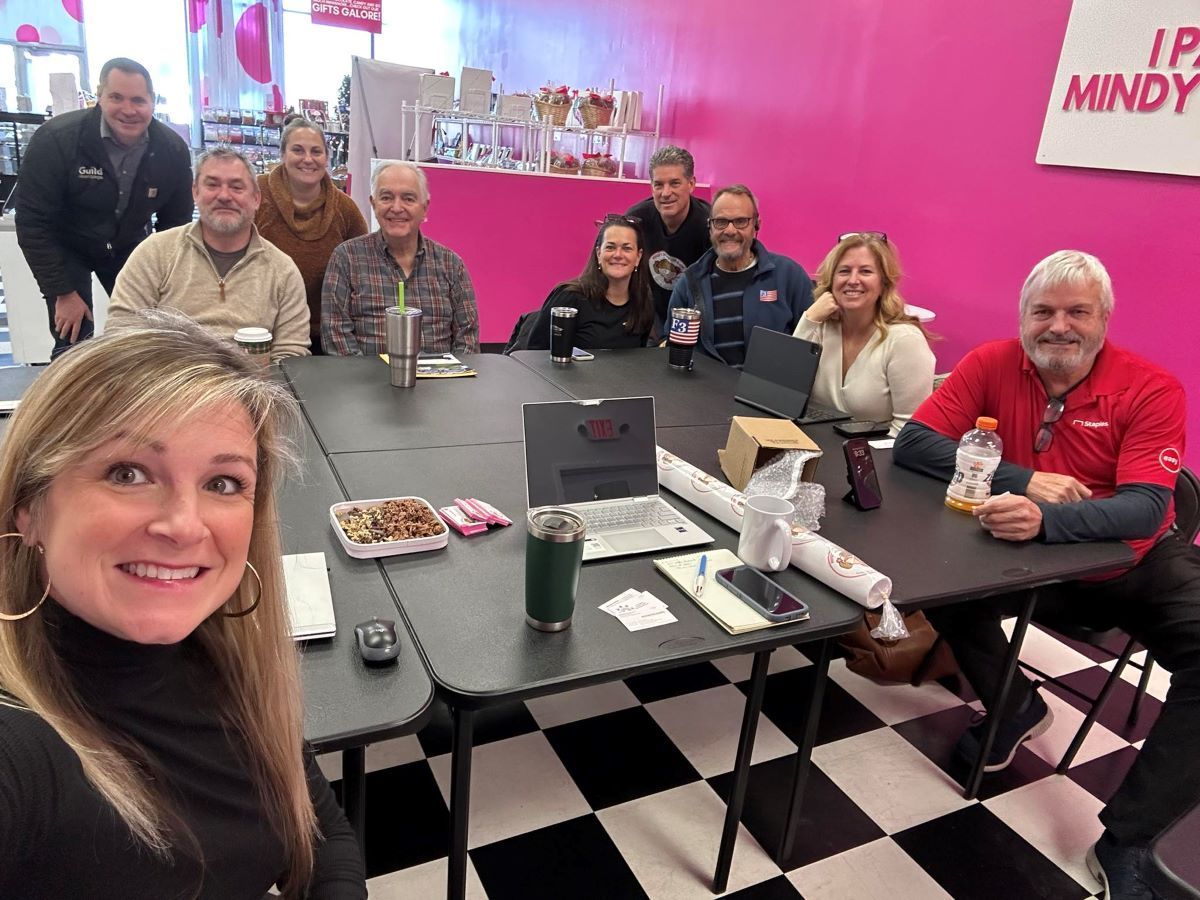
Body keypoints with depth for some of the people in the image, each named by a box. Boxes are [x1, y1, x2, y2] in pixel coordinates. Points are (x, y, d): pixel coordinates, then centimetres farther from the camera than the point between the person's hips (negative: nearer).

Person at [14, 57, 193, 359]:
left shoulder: (173, 149, -16)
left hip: (130, 247, 3)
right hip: (66, 249, -3)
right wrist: (63, 292, -20)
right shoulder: (55, 139, -26)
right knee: (73, 347, -8)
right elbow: (33, 224, -20)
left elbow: (175, 221, -4)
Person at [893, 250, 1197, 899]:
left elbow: (1145, 508, -25)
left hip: (1137, 562, -1)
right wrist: (1023, 480, -26)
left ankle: (1125, 843, -10)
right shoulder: (993, 365, -9)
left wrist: (1045, 519, -46)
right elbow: (913, 442, -15)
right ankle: (1016, 707, 4)